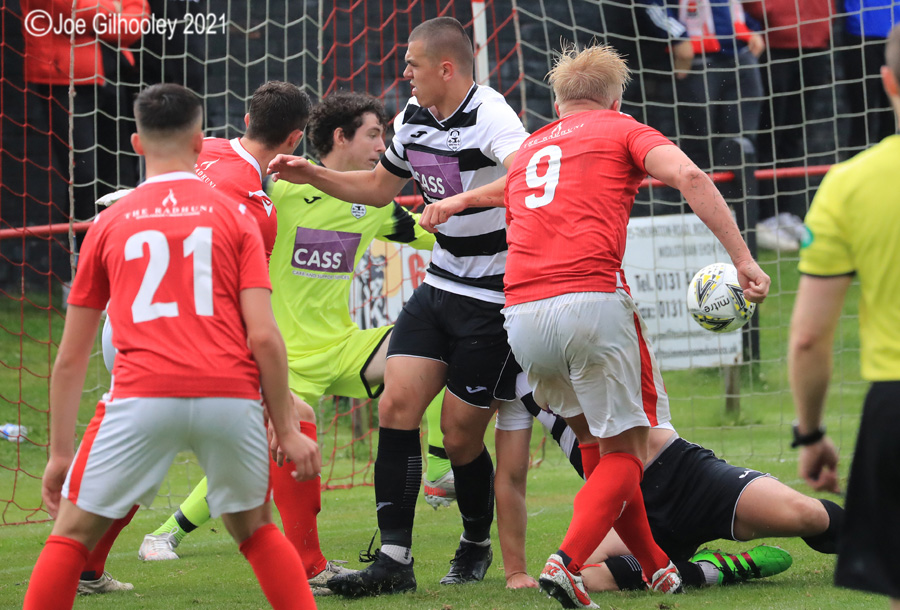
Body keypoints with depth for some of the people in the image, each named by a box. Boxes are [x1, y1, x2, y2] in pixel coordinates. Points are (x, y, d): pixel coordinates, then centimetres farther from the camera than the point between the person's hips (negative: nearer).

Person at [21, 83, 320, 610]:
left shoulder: (109, 225, 15)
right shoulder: (235, 217, 13)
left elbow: (71, 357, 17)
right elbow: (263, 336, 3)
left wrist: (60, 452, 23)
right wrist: (287, 431, 9)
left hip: (143, 397, -1)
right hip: (230, 396, 1)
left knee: (72, 533, 12)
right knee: (256, 528, 23)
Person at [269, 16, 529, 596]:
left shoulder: (490, 117, -20)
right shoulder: (414, 118, 7)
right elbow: (378, 186, 24)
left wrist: (460, 199, -46)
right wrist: (312, 174, 13)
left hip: (492, 299, -8)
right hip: (440, 287, 8)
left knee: (460, 432, 0)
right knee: (396, 406, -6)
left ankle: (477, 546, 27)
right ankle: (394, 560, -5)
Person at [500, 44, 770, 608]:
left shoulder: (528, 149, 29)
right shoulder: (622, 130, 13)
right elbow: (688, 177, -5)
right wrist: (743, 259, -8)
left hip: (521, 314, 5)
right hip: (591, 301, -5)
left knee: (595, 442, 22)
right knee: (624, 451, 4)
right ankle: (569, 563, -17)